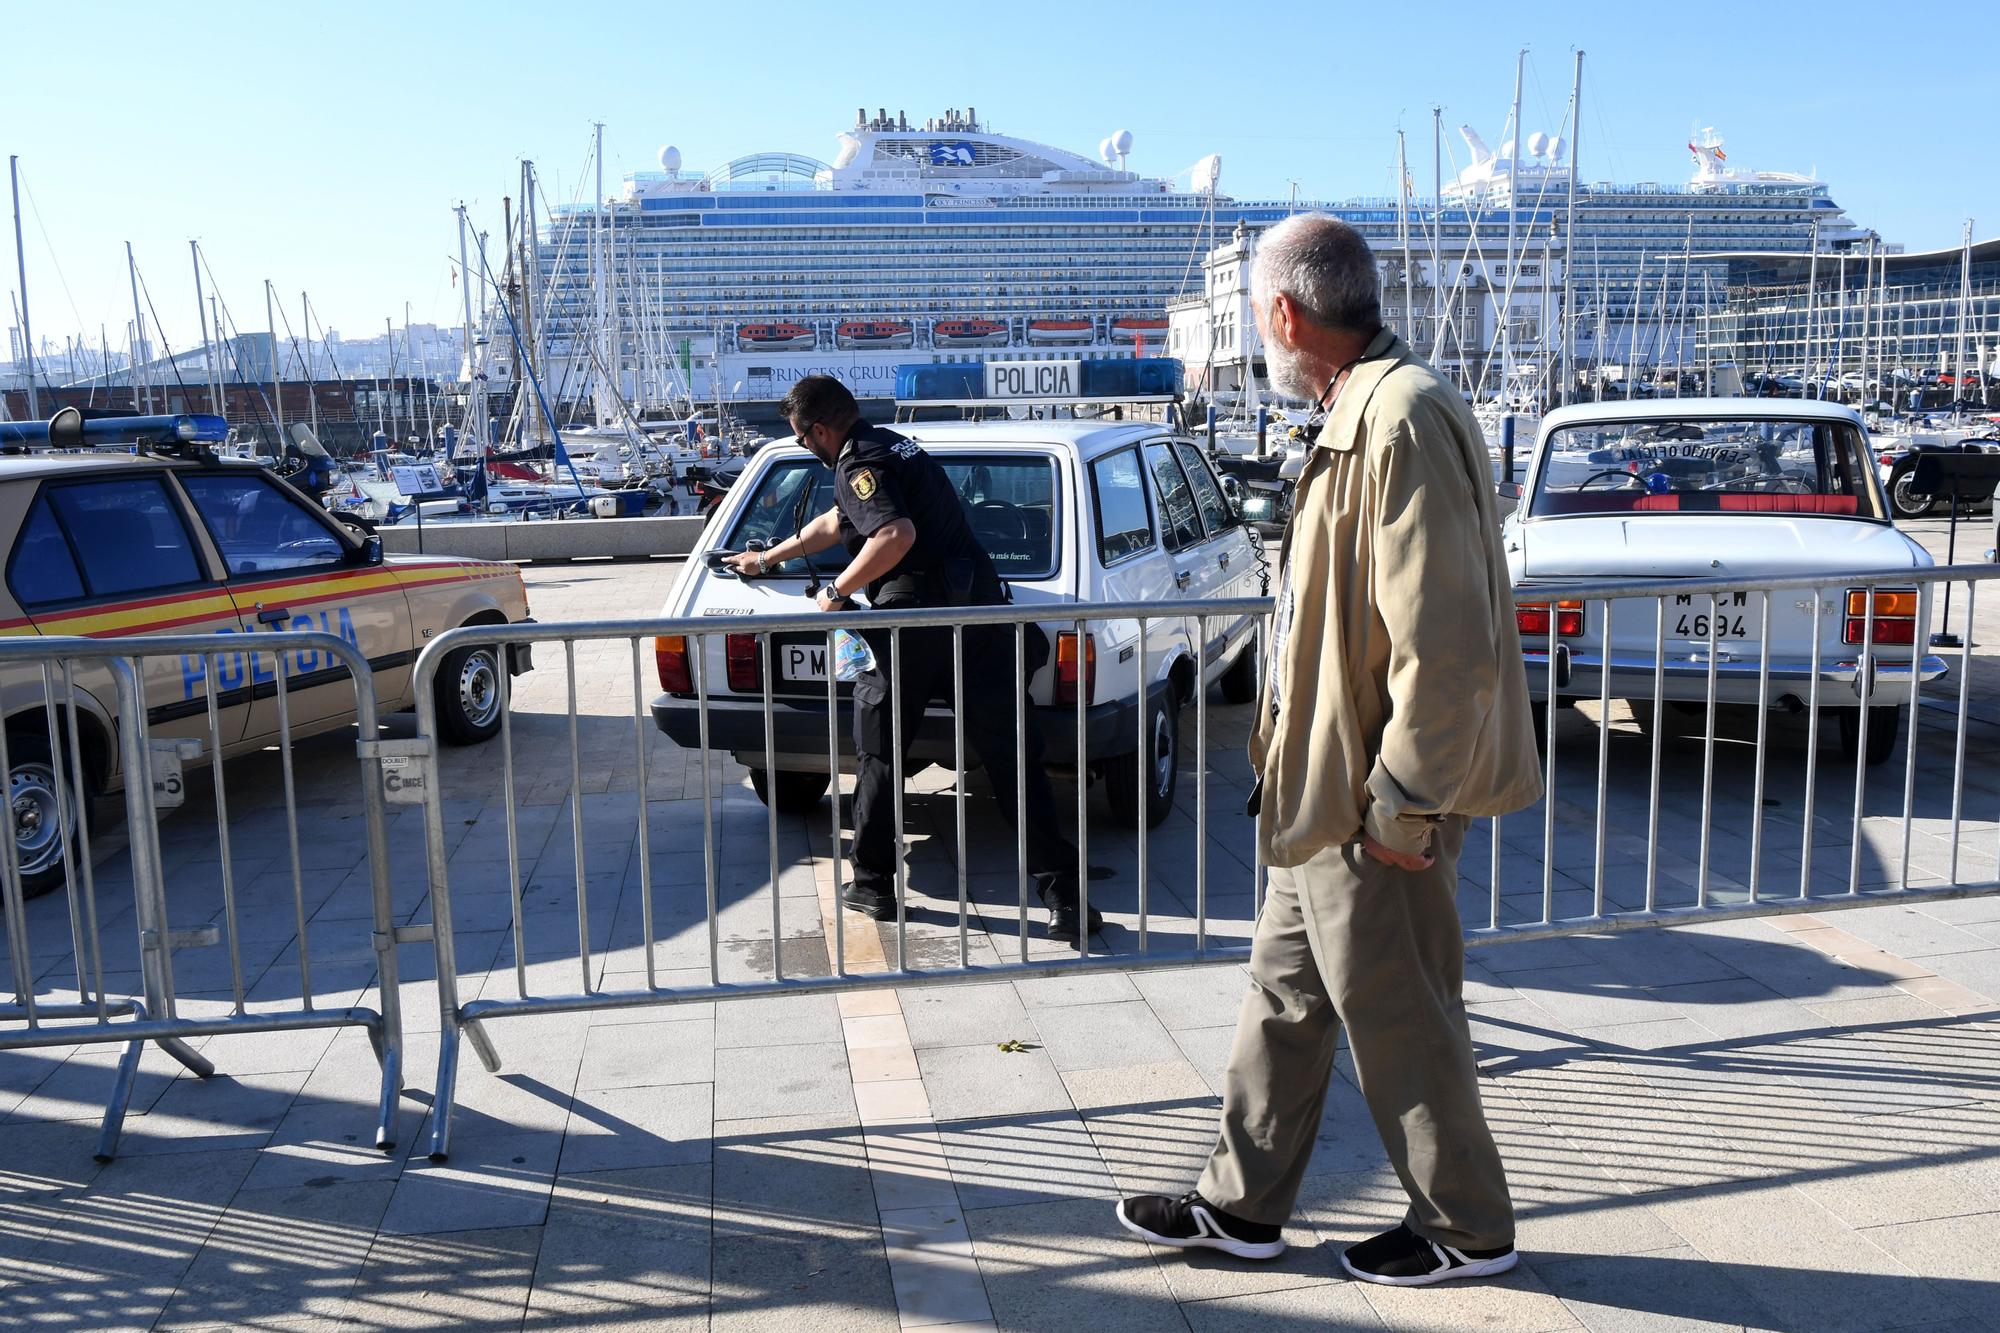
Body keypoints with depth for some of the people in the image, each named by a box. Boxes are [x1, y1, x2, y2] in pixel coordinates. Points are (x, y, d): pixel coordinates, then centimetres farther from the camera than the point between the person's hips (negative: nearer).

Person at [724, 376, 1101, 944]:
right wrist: (768, 559, 50)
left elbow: (896, 534, -24)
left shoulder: (857, 464, -5)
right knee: (1013, 759, 4)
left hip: (915, 621, -8)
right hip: (981, 605, 8)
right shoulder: (892, 445, 25)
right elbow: (834, 524, 39)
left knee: (879, 757, 13)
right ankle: (1063, 897, 0)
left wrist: (838, 590, -10)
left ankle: (872, 884, 24)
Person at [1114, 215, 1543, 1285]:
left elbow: (1445, 642, -27)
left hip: (1376, 802, -10)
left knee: (1397, 1020, 7)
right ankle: (1243, 1205, 34)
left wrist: (1403, 803, -21)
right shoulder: (1358, 415, 12)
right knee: (1286, 995, 18)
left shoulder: (1404, 419, -22)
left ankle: (1467, 1229, 29)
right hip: (1327, 788, 10)